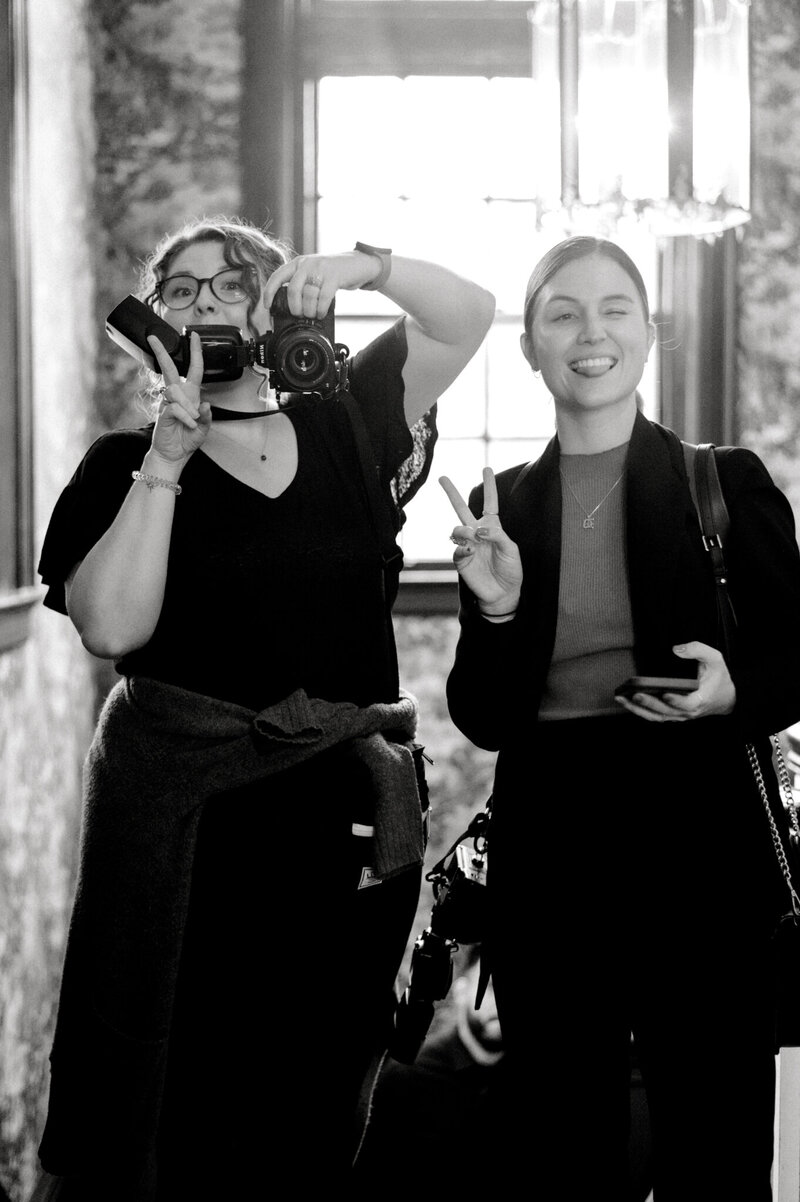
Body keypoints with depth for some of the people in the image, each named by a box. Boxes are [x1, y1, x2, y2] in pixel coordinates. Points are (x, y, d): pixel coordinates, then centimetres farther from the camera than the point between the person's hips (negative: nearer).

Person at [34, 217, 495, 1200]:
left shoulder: (342, 428, 9)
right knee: (179, 1082, 2)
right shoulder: (126, 465, 2)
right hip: (184, 809, -2)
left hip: (349, 804, 3)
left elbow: (468, 313, 10)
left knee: (325, 1097, 11)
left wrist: (362, 264, -7)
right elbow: (110, 628, -13)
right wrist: (169, 455, -13)